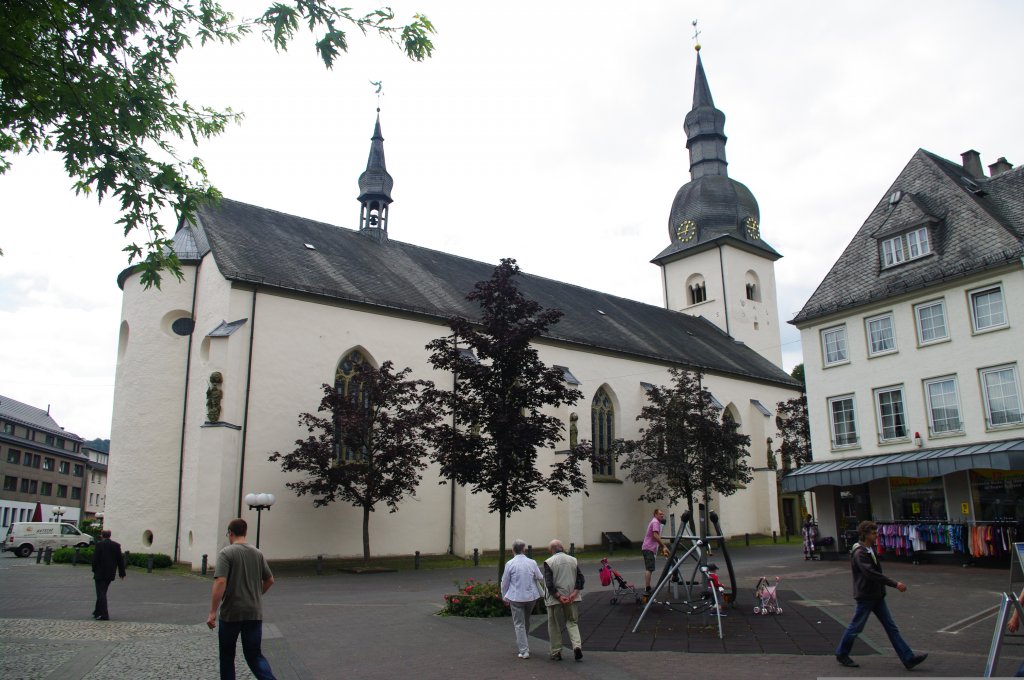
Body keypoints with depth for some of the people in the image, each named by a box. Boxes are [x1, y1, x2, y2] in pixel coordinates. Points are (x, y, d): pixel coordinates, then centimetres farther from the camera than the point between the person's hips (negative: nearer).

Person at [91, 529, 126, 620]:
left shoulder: (99, 544, -10)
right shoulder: (117, 545, 3)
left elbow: (95, 559, -12)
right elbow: (120, 560, 5)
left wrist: (94, 570, 2)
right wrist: (122, 573, 10)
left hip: (100, 573, -5)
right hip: (110, 574, 5)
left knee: (101, 593, -1)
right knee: (102, 593, 20)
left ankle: (104, 615, -7)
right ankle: (97, 612, 30)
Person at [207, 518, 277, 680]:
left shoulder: (226, 553, -8)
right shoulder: (257, 553, 8)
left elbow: (220, 582, -19)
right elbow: (270, 580, 13)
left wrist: (212, 612, -17)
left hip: (231, 613, -4)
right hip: (254, 613, 4)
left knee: (227, 654, 15)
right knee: (254, 654, 7)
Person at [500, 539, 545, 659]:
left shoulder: (510, 564, -11)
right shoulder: (532, 563, -3)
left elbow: (505, 582, -4)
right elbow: (541, 578, 5)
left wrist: (504, 596, 11)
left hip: (516, 597, -3)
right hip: (531, 596, 4)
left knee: (519, 624, 4)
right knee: (526, 622, 23)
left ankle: (524, 651, 0)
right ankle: (523, 644, 37)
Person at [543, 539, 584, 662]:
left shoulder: (549, 562, -9)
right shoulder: (573, 560, 4)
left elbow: (549, 583, -16)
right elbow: (580, 579, 0)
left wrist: (559, 597, -14)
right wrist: (573, 594, -6)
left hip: (555, 599, -3)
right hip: (572, 598, 3)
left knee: (554, 625, 11)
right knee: (572, 622, 15)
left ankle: (556, 653, 17)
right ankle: (577, 646, -6)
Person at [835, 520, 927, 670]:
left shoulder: (871, 549, 9)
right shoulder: (859, 553, -21)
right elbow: (871, 573, -30)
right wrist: (895, 584, -30)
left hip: (877, 596, 9)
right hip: (865, 597, -9)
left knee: (891, 627, 7)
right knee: (856, 627, 3)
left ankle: (908, 658, 9)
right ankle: (841, 654, 19)